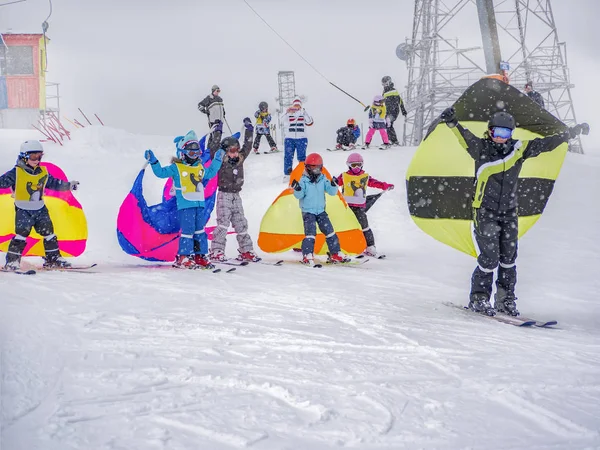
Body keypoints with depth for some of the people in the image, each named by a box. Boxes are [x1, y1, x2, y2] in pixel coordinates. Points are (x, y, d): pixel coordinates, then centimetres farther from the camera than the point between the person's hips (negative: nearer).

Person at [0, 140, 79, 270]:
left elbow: (54, 183, 20)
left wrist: (68, 185, 18)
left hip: (40, 209, 6)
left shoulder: (43, 172, 8)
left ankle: (53, 259, 19)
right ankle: (12, 261, -8)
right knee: (21, 235, -14)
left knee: (49, 233, 8)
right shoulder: (16, 173, -10)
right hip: (23, 210, -6)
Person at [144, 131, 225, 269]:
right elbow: (161, 172, -5)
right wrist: (153, 162, -16)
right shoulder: (176, 167, -2)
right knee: (188, 230, -9)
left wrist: (217, 160, 37)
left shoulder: (200, 167, 17)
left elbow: (210, 173, 36)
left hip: (199, 203, 6)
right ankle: (183, 258, -4)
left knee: (200, 230, 8)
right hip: (185, 204, -6)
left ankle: (200, 256, 14)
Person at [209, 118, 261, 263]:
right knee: (223, 223, -11)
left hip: (236, 196, 6)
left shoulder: (240, 159, 8)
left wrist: (249, 130, 14)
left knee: (241, 224, 9)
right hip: (224, 195, -6)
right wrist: (217, 133, -17)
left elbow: (247, 146, 15)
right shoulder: (221, 161, -7)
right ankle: (216, 251, -9)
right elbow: (213, 149, -18)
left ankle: (246, 251, 15)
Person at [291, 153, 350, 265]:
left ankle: (335, 254, 14)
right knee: (310, 233, -15)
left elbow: (332, 192, -2)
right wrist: (297, 189, -30)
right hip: (308, 211, -5)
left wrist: (333, 185, -22)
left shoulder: (323, 179, 2)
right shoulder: (304, 181, -8)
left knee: (330, 232, 6)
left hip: (321, 211, 5)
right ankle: (307, 256, -11)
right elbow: (299, 195, -10)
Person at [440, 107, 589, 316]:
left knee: (508, 258, 7)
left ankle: (506, 299, 20)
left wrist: (574, 131, 9)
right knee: (489, 258, -8)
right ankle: (479, 298, 8)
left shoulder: (519, 149, 0)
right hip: (485, 212, -4)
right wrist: (452, 122, -46)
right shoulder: (481, 148, -9)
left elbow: (546, 143, 6)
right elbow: (465, 136, -26)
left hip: (509, 212, 4)